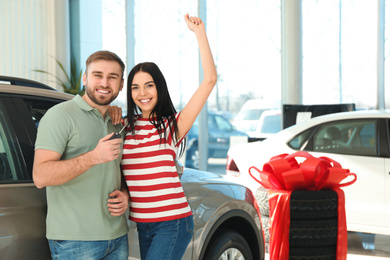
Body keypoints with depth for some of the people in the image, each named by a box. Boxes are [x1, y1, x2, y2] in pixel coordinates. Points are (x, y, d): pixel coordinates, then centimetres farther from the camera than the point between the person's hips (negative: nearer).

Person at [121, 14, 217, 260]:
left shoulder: (173, 125, -6)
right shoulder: (124, 127, 7)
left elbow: (210, 79, -13)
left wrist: (200, 32, -11)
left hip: (173, 222, -5)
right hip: (142, 224, 5)